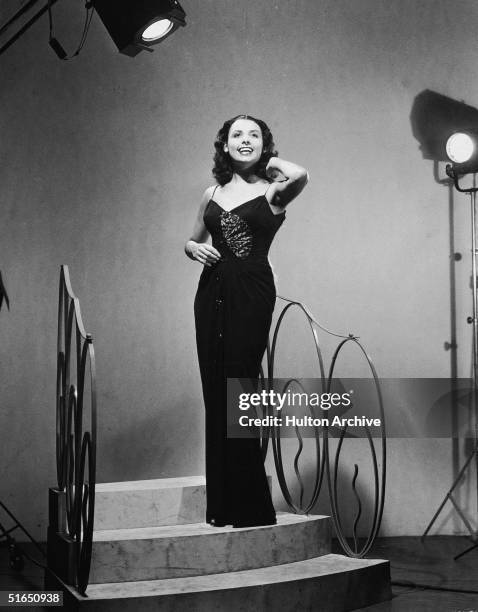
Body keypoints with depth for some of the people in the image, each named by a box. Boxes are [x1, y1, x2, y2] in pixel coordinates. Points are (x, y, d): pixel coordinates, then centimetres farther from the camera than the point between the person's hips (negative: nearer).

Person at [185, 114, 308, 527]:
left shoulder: (271, 191, 1)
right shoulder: (212, 194, 16)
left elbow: (299, 175, -21)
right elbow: (192, 240, 27)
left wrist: (269, 161, -1)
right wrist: (195, 248, 3)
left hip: (252, 291, -5)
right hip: (213, 289, 5)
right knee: (215, 392, 3)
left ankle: (248, 506, 0)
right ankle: (222, 506, 11)